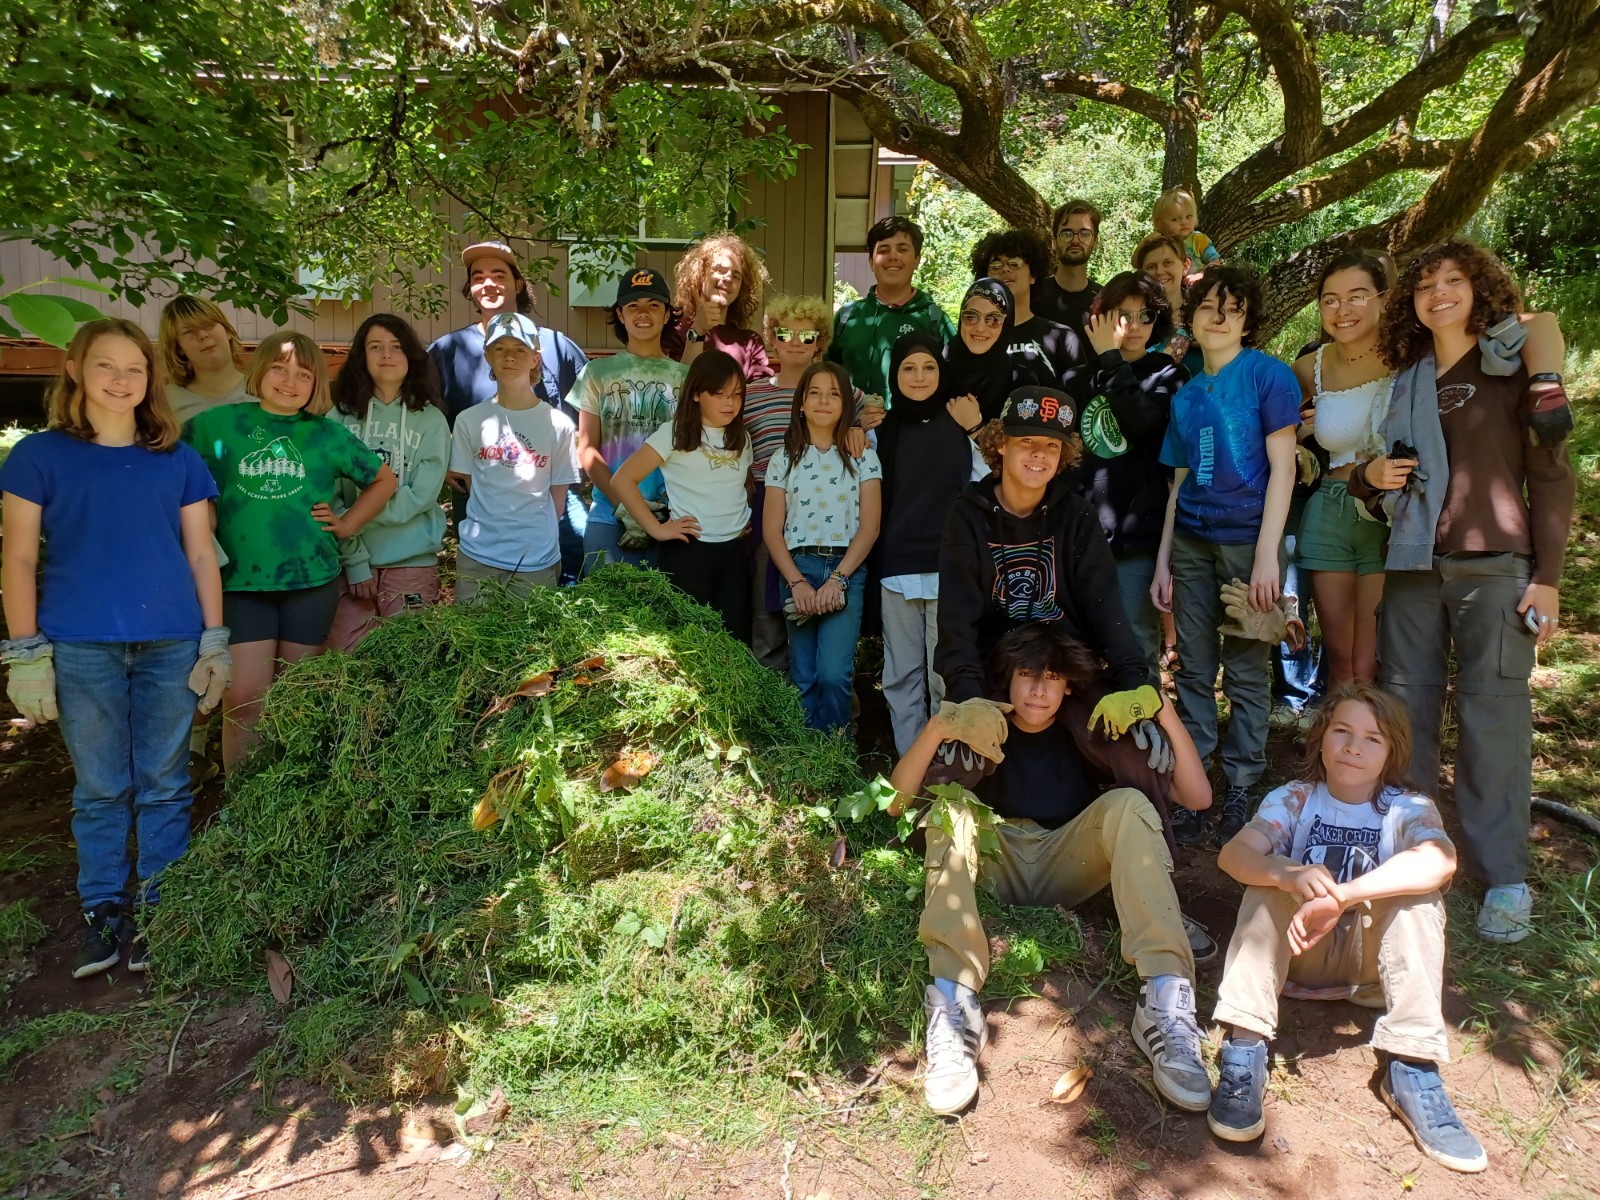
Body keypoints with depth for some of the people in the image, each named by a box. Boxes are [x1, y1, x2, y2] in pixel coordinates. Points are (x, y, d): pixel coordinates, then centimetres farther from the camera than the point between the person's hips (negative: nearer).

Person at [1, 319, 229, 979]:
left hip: (171, 645, 1)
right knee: (100, 788, 8)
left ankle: (158, 911, 21)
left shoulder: (178, 461, 8)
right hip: (81, 649, -1)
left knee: (164, 784, 7)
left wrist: (215, 642, 4)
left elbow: (201, 556, 9)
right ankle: (103, 911, 23)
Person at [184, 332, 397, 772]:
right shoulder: (218, 424, 2)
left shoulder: (328, 435, 6)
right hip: (241, 582, -1)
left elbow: (384, 480, 17)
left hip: (311, 580, 1)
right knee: (245, 699, -8)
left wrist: (346, 524, 8)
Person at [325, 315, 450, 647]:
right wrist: (355, 559, -11)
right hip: (349, 561, 1)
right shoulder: (340, 417, 3)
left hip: (412, 563, 0)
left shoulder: (431, 420, 2)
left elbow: (420, 497, -7)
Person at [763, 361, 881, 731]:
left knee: (833, 675, -14)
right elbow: (772, 529, 4)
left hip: (846, 571, -1)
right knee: (803, 678, 1)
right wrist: (796, 582, -9)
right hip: (797, 569, 1)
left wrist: (837, 578, -12)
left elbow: (869, 526, 0)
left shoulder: (862, 456, 8)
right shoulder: (785, 457, 10)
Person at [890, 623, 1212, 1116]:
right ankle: (953, 1002, -44)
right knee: (952, 806, -27)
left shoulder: (1090, 728, 0)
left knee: (1128, 804, -23)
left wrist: (1166, 716, -19)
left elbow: (1197, 795, -6)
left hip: (1068, 868, 0)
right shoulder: (983, 725, -2)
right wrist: (936, 729, -31)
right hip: (997, 868, 0)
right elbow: (897, 802, -15)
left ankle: (1165, 1002, -40)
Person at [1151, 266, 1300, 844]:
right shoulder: (1185, 395, 14)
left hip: (1247, 540, -5)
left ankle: (1240, 790, 14)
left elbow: (1282, 466, -7)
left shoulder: (1267, 374, -1)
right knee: (1194, 670, 8)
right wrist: (1163, 562, 12)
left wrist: (1267, 555, -15)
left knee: (1246, 673, 3)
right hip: (1192, 544, 5)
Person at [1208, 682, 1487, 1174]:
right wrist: (1288, 875, -46)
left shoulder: (1408, 809, -7)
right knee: (1273, 877, -28)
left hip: (1372, 959, 0)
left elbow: (1440, 861, -33)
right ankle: (1243, 1047, -32)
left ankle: (1410, 1066, -26)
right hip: (1298, 953, 0)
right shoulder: (1294, 799, -5)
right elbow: (1233, 854, -23)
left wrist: (1337, 898, -44)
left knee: (1416, 890, -26)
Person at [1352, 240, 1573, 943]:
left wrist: (1548, 578, -7)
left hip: (1495, 566, -4)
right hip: (1412, 568, 4)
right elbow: (1378, 475, 25)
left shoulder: (1513, 368, 4)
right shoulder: (1405, 382, 16)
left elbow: (1552, 476, 0)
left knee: (1494, 719, -5)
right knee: (1405, 711, 4)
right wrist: (1369, 476, 0)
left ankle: (1504, 880, 5)